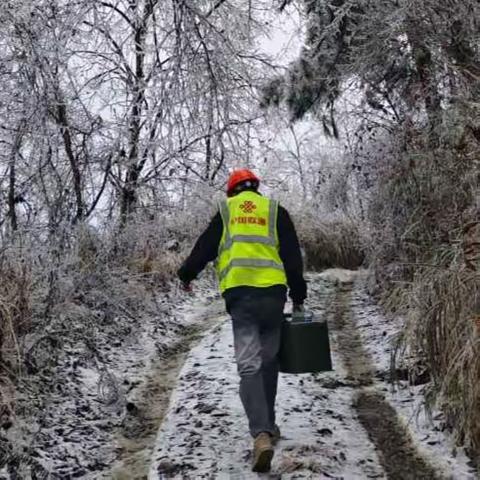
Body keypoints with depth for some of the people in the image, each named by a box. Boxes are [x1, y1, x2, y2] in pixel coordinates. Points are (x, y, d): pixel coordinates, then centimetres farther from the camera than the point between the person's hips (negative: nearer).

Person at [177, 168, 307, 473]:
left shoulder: (226, 211, 13)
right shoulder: (275, 211, 13)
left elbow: (205, 247, 16)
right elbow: (292, 254, 10)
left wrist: (187, 274, 32)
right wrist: (298, 294, 15)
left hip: (239, 293, -1)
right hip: (272, 291, 1)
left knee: (249, 365, -6)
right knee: (269, 361, 16)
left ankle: (261, 434, -21)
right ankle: (268, 427, 24)